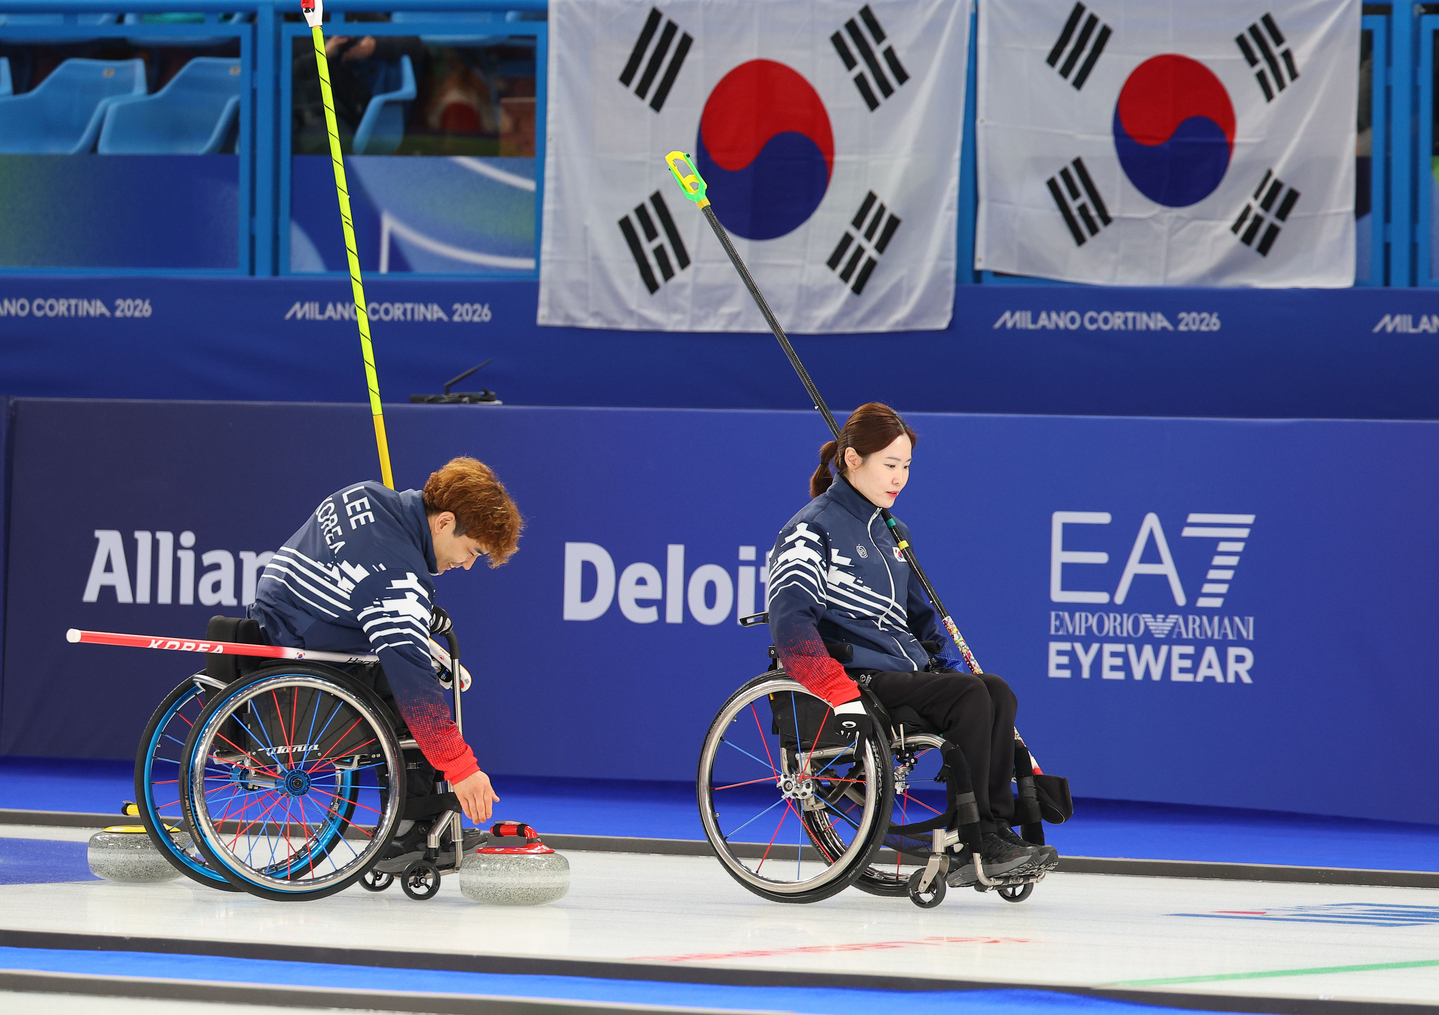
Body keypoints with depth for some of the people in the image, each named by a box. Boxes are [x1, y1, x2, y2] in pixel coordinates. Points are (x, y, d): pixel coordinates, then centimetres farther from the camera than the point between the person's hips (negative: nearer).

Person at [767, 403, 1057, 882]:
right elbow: (790, 619, -19)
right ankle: (969, 845, -26)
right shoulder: (812, 528, -6)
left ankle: (998, 832, -22)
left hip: (908, 672, 8)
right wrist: (842, 694, -28)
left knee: (998, 693, -16)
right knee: (969, 697, -26)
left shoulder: (891, 533, 21)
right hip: (859, 677, -8)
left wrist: (949, 665, 12)